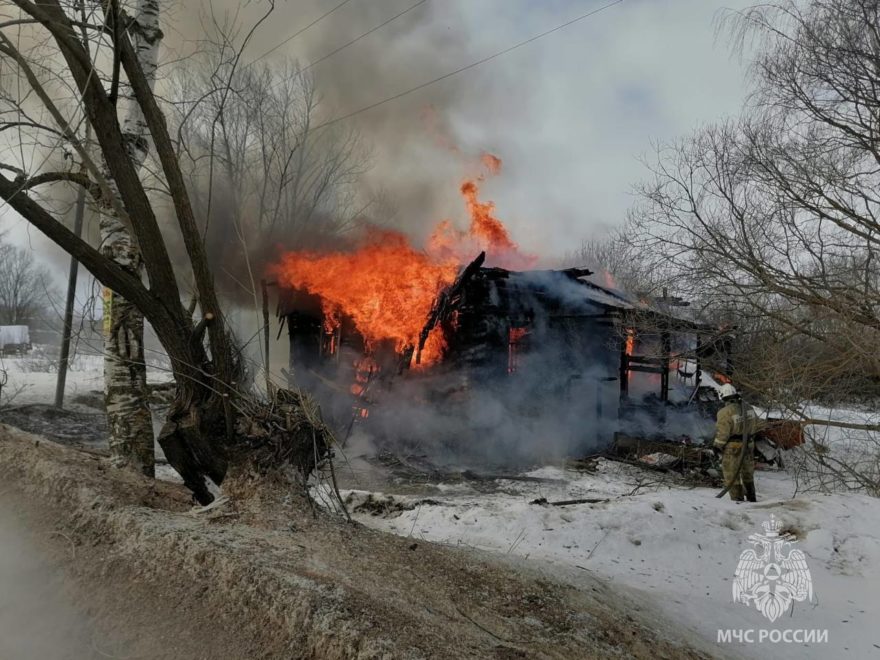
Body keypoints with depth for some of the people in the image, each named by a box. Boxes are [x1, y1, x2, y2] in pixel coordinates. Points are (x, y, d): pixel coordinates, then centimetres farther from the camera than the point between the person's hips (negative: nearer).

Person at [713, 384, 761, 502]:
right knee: (747, 473, 24)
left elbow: (722, 433, -19)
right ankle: (751, 499, 37)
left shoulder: (725, 412, -22)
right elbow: (757, 424, 11)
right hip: (748, 445, 7)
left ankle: (738, 500, 6)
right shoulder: (748, 408, -1)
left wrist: (717, 445, -5)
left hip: (732, 448, -7)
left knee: (732, 475, 5)